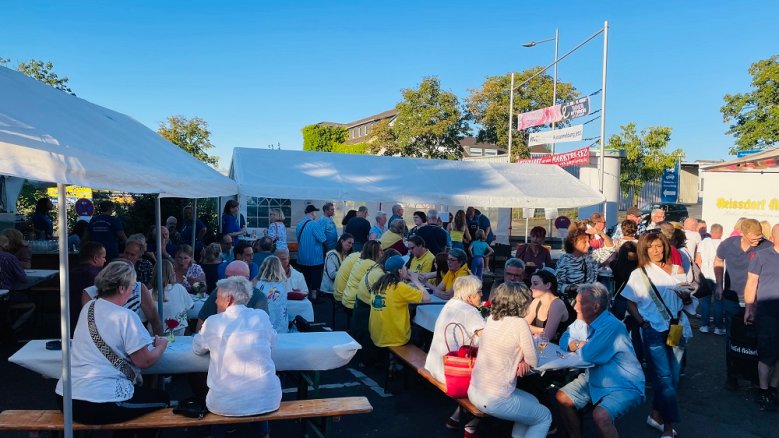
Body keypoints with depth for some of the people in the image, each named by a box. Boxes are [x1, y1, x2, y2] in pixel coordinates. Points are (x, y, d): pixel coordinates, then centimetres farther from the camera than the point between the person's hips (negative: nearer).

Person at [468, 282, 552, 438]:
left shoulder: (491, 319, 2)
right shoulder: (519, 323, -17)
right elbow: (533, 361, -8)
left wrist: (520, 359, -1)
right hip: (494, 400, -7)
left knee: (532, 402, 28)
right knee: (545, 417, 16)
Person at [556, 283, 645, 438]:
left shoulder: (611, 326, -27)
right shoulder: (583, 321, 0)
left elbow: (587, 355, -30)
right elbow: (564, 340, 8)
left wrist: (578, 345, -7)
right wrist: (580, 344, -13)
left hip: (624, 386, -9)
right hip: (595, 379, 9)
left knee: (600, 415, -31)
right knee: (562, 397, 5)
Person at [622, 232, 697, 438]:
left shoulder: (677, 270, 11)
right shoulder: (639, 274, 3)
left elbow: (688, 302, 14)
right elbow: (630, 303, 4)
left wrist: (687, 297, -9)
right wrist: (642, 322, -10)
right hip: (654, 330, -4)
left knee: (672, 376, 8)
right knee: (664, 376, -7)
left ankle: (656, 415, 23)